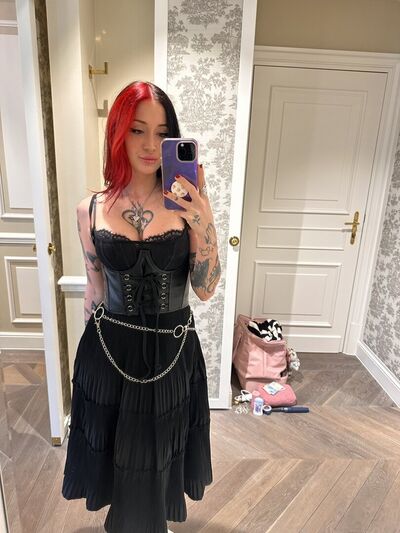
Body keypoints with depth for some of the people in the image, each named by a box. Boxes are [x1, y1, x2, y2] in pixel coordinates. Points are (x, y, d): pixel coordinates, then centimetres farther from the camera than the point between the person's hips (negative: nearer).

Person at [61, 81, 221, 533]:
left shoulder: (189, 203, -10)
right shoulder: (90, 209, -5)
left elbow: (205, 289, -12)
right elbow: (95, 288, 4)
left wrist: (203, 224, -27)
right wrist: (93, 351, 12)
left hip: (173, 348, 0)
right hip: (111, 350, 1)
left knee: (160, 453, 23)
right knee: (119, 454, 23)